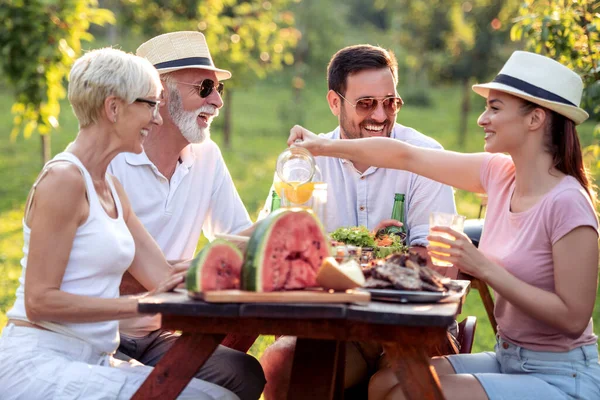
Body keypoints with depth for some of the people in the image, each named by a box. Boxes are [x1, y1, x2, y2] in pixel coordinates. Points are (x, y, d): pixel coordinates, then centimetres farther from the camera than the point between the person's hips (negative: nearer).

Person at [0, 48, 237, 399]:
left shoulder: (110, 188, 15)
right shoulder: (64, 179, -12)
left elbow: (166, 279, 9)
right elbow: (39, 301, -16)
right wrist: (141, 304, -18)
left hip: (92, 363, 9)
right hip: (38, 366, -9)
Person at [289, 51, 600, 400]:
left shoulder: (567, 204, -21)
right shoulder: (501, 174, 1)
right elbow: (407, 156, 8)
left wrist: (484, 268, -22)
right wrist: (324, 146, 10)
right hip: (507, 359, 7)